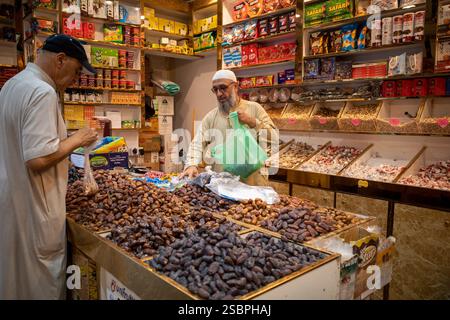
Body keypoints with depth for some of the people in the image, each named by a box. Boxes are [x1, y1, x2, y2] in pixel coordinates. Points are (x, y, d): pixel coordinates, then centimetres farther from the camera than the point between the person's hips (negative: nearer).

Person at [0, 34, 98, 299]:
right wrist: (77, 140, -15)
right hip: (33, 206, -9)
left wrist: (68, 139, 15)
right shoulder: (43, 92, -21)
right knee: (41, 279, 6)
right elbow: (38, 159, -29)